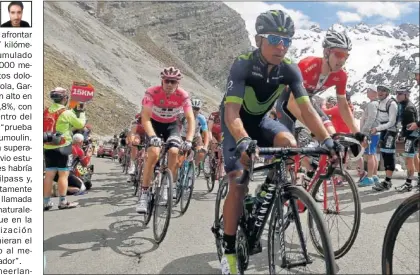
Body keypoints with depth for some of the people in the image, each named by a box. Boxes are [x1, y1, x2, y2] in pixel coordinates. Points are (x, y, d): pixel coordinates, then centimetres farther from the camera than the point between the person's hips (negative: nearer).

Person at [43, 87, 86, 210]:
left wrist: (74, 111, 25)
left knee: (49, 174, 9)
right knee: (63, 174, 1)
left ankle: (46, 202, 14)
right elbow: (80, 124, -1)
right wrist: (81, 113, 15)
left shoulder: (46, 111, 7)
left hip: (48, 148, 6)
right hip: (63, 147, -6)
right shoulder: (66, 113, -12)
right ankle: (63, 202, 5)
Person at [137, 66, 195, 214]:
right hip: (154, 124, -2)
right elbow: (145, 117, -33)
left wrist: (189, 140, -39)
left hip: (171, 125, 2)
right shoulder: (152, 92, -28)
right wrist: (152, 136, -48)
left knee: (174, 152, -22)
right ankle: (144, 194, -13)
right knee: (154, 153, -22)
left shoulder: (183, 95, -23)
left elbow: (191, 119, -25)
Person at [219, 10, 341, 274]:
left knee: (289, 144, -29)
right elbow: (231, 111, -39)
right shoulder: (243, 64, -29)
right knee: (239, 184, -15)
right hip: (236, 122, -3)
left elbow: (307, 108, -21)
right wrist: (244, 142, -58)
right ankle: (229, 250, -1)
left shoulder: (290, 70, -16)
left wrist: (327, 139, -35)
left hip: (261, 119, 4)